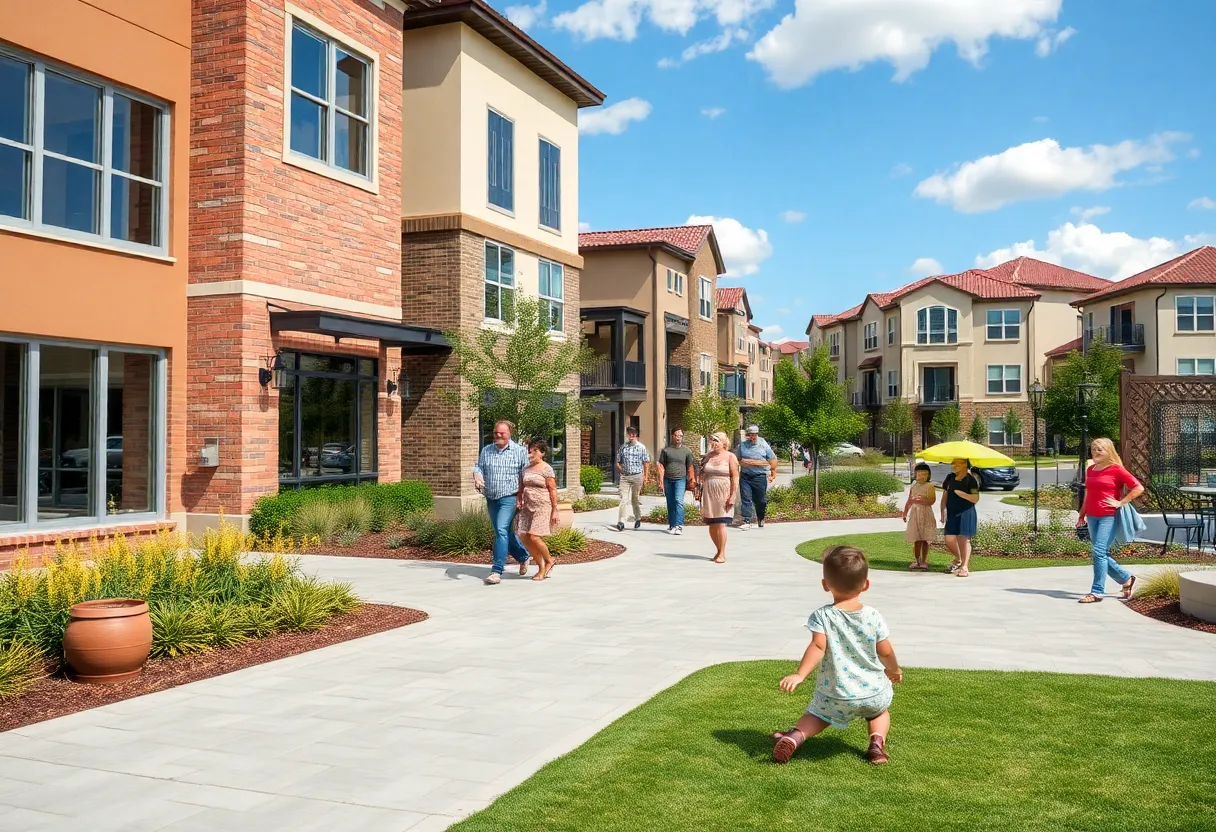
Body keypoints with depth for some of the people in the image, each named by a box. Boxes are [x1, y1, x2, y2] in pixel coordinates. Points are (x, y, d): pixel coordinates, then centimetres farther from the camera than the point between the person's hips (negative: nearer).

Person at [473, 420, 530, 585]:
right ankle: (523, 556, 38)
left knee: (501, 530, -17)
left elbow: (526, 475, -3)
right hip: (491, 499, 6)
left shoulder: (519, 451, -3)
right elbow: (478, 467, 12)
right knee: (505, 532, 15)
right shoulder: (486, 450, 9)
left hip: (509, 498, -6)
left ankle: (497, 571, -16)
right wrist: (477, 475, -12)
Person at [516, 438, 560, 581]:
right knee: (524, 537, 1)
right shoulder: (526, 469, 14)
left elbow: (553, 490, -8)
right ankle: (542, 567, 15)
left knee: (534, 537, -13)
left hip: (542, 506, -7)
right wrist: (518, 502, 4)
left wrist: (554, 510, -12)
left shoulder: (546, 469, -6)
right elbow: (521, 489, 19)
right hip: (528, 507, 7)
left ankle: (549, 561, 13)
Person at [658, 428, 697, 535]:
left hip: (680, 479, -2)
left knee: (679, 501, -17)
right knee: (670, 504, 8)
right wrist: (661, 481, 1)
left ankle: (679, 526, -20)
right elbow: (662, 466, 9)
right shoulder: (666, 450, 9)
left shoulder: (686, 451, 8)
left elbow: (690, 467, 10)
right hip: (668, 479, 2)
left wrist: (692, 481, 4)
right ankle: (671, 526, 17)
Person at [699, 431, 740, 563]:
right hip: (709, 494, 5)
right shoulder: (708, 456, 12)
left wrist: (732, 496, -13)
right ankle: (718, 550, 20)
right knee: (711, 525, 6)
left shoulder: (730, 457, -1)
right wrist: (701, 494, 9)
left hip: (723, 495, -5)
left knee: (720, 524, -9)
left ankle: (722, 554, -4)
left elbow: (735, 477, -6)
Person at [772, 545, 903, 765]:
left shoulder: (822, 616, -11)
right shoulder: (873, 616, -4)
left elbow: (818, 646, -23)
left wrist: (799, 675, -24)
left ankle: (795, 735, -4)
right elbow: (885, 651, 2)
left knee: (818, 714, 23)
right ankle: (877, 741, 6)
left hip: (836, 697, -2)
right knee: (879, 710, 33)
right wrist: (894, 670, 22)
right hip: (873, 692, 2)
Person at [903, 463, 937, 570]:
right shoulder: (913, 487, 11)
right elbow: (909, 502, 15)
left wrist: (919, 500, -24)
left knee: (925, 540, 0)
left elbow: (932, 500, -14)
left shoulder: (929, 486, -4)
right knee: (916, 540, 4)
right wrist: (905, 513, 7)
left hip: (926, 514, -4)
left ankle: (923, 562, 7)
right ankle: (916, 561, 14)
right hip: (915, 514, 4)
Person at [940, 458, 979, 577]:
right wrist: (943, 510, 1)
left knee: (963, 539, -7)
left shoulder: (971, 479, -7)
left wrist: (961, 493, -24)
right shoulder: (950, 477, 10)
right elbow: (945, 496, 13)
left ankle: (964, 567, -2)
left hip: (966, 513, -5)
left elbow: (975, 499, -13)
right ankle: (958, 559, 30)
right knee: (949, 539, 4)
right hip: (952, 513, 5)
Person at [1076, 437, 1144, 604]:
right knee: (1101, 554, 10)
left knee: (1099, 552, -14)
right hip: (1092, 517, 7)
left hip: (1109, 517, -7)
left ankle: (1097, 592, -9)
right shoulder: (1090, 470, 13)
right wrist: (1082, 515, 21)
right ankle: (1127, 579, 28)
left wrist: (1121, 502, -13)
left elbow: (1139, 487, -9)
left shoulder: (1116, 470, -6)